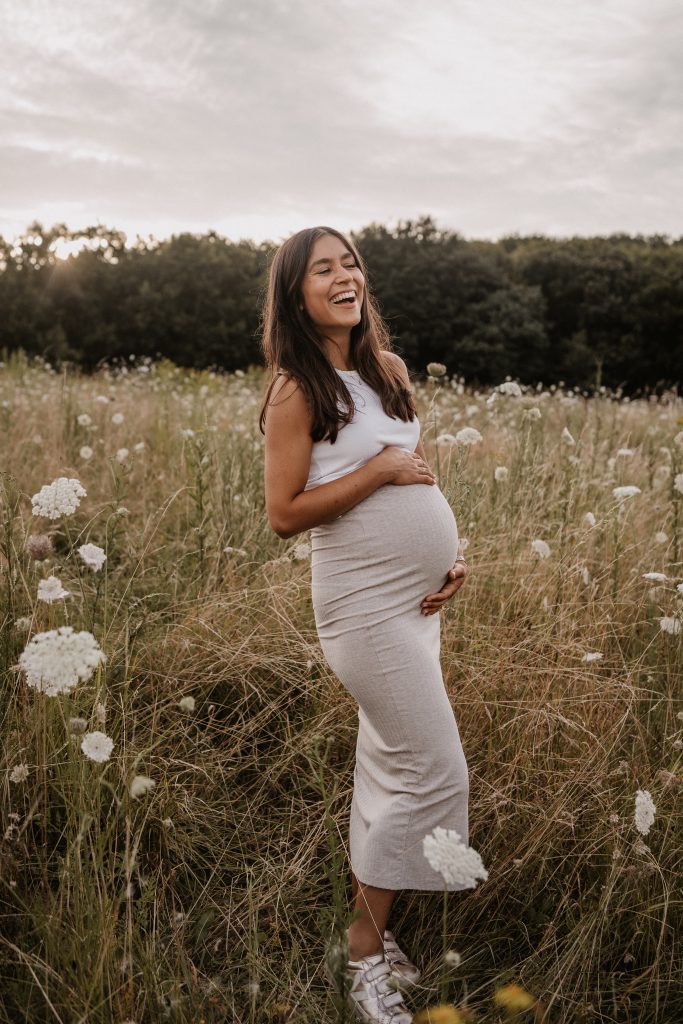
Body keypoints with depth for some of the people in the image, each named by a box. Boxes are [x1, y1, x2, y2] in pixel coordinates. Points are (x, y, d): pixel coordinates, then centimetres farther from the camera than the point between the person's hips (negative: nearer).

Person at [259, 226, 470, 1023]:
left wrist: (449, 552, 5)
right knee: (434, 772, -6)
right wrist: (380, 471, -18)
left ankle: (369, 926, 31)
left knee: (389, 764, 15)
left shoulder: (388, 369, 9)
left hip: (417, 596, 8)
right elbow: (285, 515, -14)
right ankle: (365, 956, 12)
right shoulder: (297, 391, -12)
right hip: (367, 604, -7)